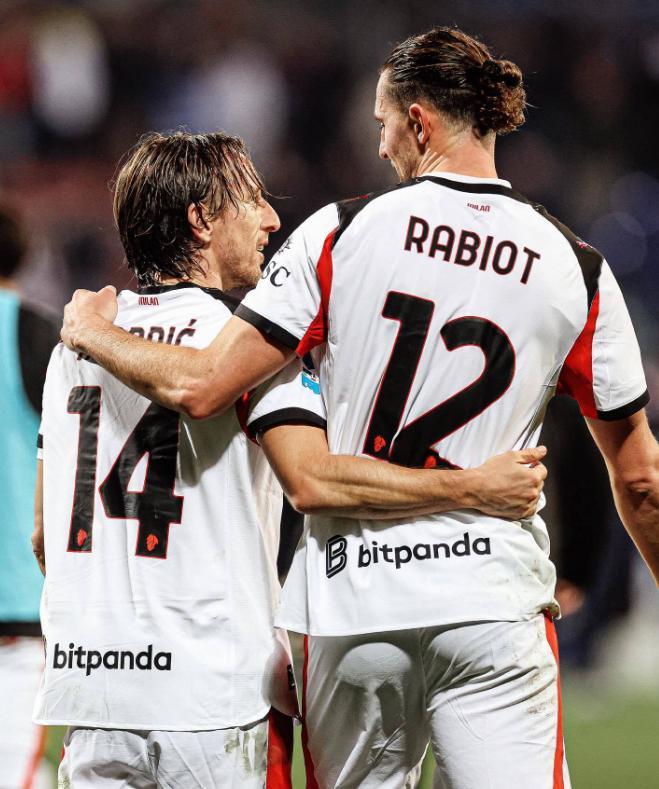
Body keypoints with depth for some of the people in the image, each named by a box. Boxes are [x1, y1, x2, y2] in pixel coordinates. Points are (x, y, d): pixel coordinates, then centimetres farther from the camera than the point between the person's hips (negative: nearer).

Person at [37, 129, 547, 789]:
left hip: (83, 676, 6)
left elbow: (44, 535, 16)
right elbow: (314, 481, -21)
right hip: (208, 697, -6)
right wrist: (475, 488, -17)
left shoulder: (75, 343, 13)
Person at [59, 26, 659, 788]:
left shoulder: (342, 231, -2)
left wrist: (93, 332, 13)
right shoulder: (576, 268, 3)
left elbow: (199, 388, -6)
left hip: (353, 608, 0)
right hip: (493, 602, 0)